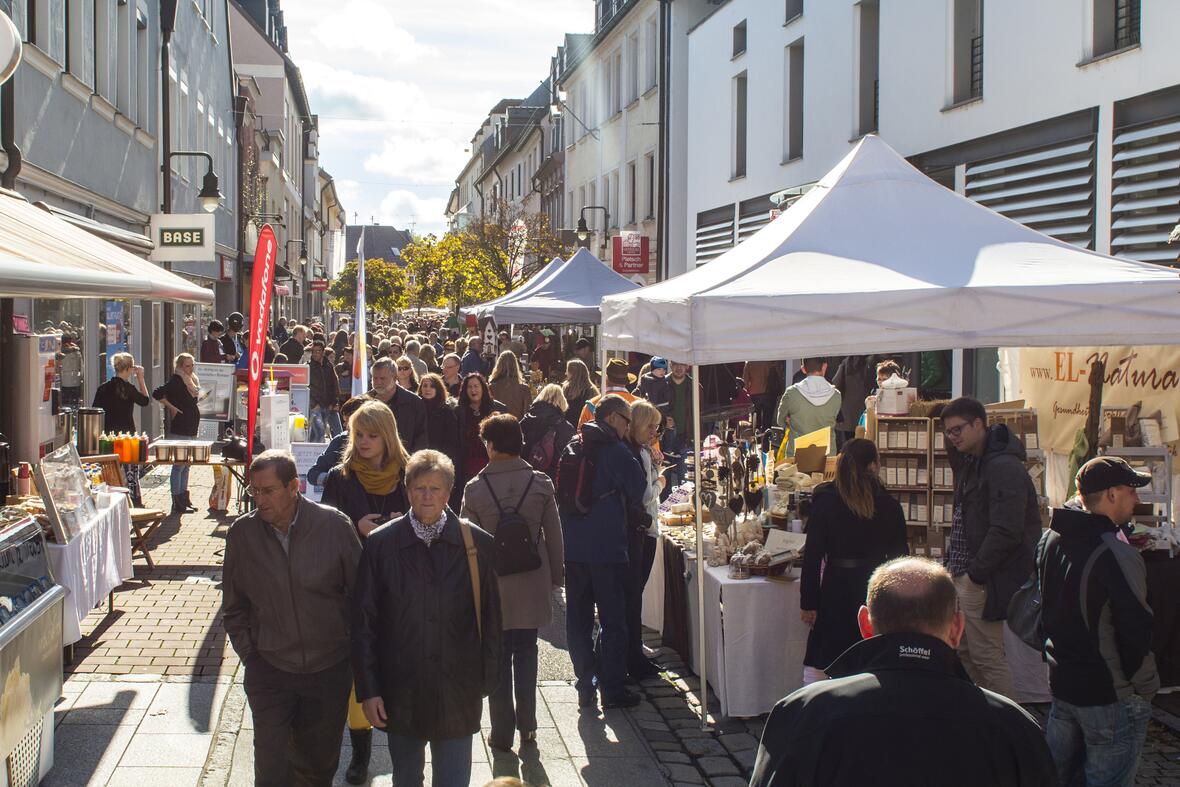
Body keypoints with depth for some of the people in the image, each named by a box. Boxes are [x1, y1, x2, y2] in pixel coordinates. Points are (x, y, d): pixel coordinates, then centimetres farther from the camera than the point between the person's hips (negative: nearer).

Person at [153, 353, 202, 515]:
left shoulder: (191, 380, 15)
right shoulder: (176, 380, -12)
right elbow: (157, 394, -22)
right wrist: (172, 408, -17)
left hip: (190, 429, 9)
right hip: (178, 430, -9)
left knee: (186, 465, 13)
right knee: (179, 465, -7)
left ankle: (184, 500, 20)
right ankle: (178, 503, -4)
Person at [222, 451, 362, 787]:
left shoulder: (334, 525, -11)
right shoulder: (242, 533, -6)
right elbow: (234, 606, 7)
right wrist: (249, 655, 2)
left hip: (329, 671, 0)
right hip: (269, 672, 0)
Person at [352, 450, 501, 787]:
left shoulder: (477, 543, -4)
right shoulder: (381, 544, -4)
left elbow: (490, 617, 2)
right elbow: (364, 622, -1)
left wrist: (487, 680, 3)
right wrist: (368, 690, -4)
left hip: (457, 694, -1)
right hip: (400, 693, 1)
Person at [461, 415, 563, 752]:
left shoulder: (475, 489, -11)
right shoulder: (541, 483, -7)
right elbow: (554, 535, -1)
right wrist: (556, 576, 11)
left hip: (492, 585, -2)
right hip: (531, 583, 2)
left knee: (498, 657, 9)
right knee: (526, 652, 15)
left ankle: (502, 731, 13)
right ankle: (527, 725, 16)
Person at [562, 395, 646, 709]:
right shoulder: (615, 450, -11)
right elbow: (638, 489, -8)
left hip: (573, 547, 6)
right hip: (607, 547, -6)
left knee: (578, 620, 11)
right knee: (613, 620, 3)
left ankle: (586, 686, 14)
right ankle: (613, 689, 6)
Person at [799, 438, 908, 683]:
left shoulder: (825, 499, -6)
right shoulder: (889, 504, 0)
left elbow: (813, 555, -7)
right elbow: (900, 554, 5)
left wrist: (808, 603, -2)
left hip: (838, 589, -2)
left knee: (819, 666, 4)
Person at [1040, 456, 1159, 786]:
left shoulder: (1051, 540, 1)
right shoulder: (1119, 557, -25)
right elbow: (1137, 633, -21)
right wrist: (1144, 686, -6)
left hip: (1061, 682, 8)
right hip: (1111, 697, -8)